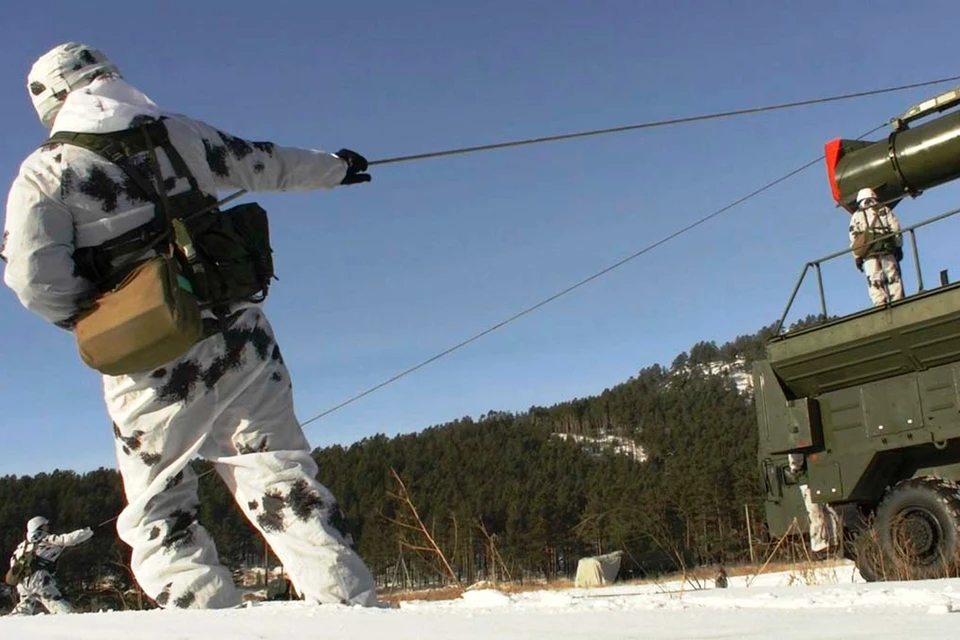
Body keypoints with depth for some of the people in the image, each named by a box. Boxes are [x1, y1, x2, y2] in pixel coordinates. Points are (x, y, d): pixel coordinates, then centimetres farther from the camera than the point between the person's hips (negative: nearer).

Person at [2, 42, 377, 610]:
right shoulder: (177, 133, 7)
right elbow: (266, 163, 19)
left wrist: (94, 318, 7)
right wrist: (333, 167, 36)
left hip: (149, 370, -2)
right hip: (238, 342, 3)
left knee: (159, 519, 12)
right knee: (286, 485, 6)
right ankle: (353, 602, -1)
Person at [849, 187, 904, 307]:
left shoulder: (856, 216, 14)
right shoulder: (884, 210, 16)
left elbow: (853, 238, 6)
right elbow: (896, 229, 6)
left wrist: (857, 257, 6)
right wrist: (898, 247, 7)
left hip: (869, 253, -1)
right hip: (887, 250, 1)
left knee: (874, 280, -3)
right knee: (893, 277, 3)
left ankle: (880, 303, -15)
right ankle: (897, 301, -6)